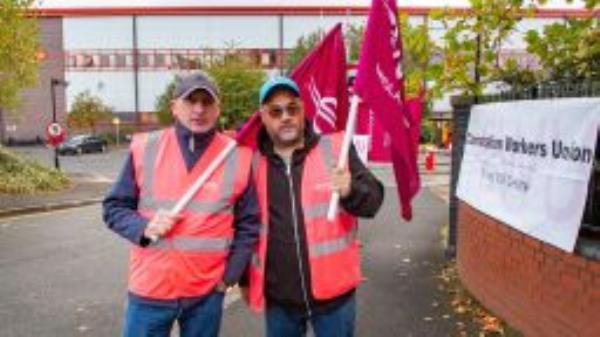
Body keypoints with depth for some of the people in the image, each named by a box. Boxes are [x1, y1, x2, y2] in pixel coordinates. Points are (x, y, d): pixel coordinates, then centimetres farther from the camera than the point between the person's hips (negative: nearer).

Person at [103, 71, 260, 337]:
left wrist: (229, 276, -3)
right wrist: (144, 228, -15)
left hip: (207, 292, 0)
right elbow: (114, 208, 3)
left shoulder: (238, 157, -5)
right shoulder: (144, 148, -4)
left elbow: (249, 225, 1)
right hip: (149, 289, 0)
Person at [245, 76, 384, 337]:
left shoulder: (335, 148, -4)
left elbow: (373, 199, -7)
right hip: (278, 296, 3)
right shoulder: (253, 162, 2)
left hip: (332, 290, -2)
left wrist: (351, 191, -29)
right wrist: (245, 278, 15)